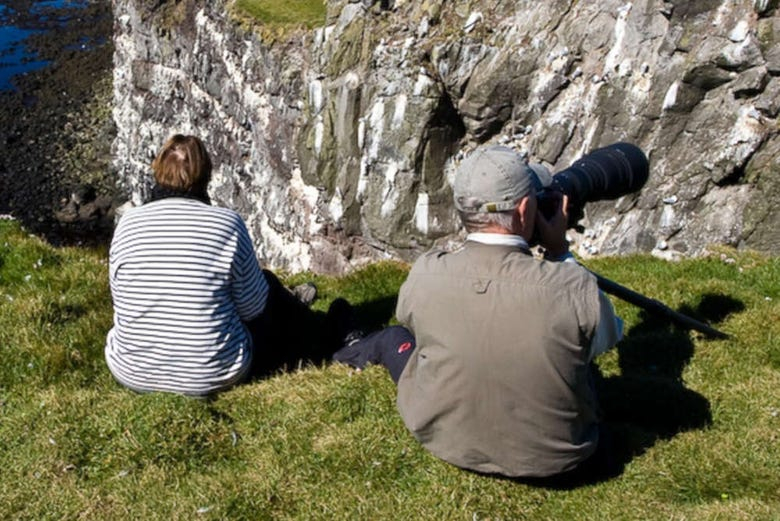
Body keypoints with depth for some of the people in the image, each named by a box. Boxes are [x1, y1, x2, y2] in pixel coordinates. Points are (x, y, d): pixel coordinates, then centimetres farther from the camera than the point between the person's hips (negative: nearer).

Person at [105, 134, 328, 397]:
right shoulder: (227, 224, -14)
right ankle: (307, 342, 52)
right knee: (267, 285, 21)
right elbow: (252, 309, -5)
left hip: (132, 371, 4)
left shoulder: (128, 223, -7)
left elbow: (122, 301, 6)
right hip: (212, 375, -4)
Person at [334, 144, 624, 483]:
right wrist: (560, 251, 0)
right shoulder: (575, 288, -27)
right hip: (554, 464, -1)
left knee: (394, 337, 28)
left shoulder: (425, 277, -22)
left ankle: (364, 356, 59)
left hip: (445, 442, 2)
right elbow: (609, 336, -4)